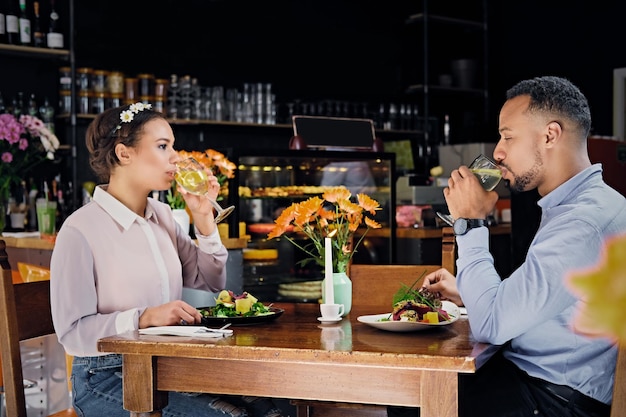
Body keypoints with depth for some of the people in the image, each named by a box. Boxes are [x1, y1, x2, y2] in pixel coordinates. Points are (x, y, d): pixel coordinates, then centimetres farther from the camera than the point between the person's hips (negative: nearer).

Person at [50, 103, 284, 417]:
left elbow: (210, 283, 13)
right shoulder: (80, 231, -14)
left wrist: (203, 217, 2)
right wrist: (145, 317, -26)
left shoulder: (162, 215, 9)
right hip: (108, 379, -6)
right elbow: (72, 331, -16)